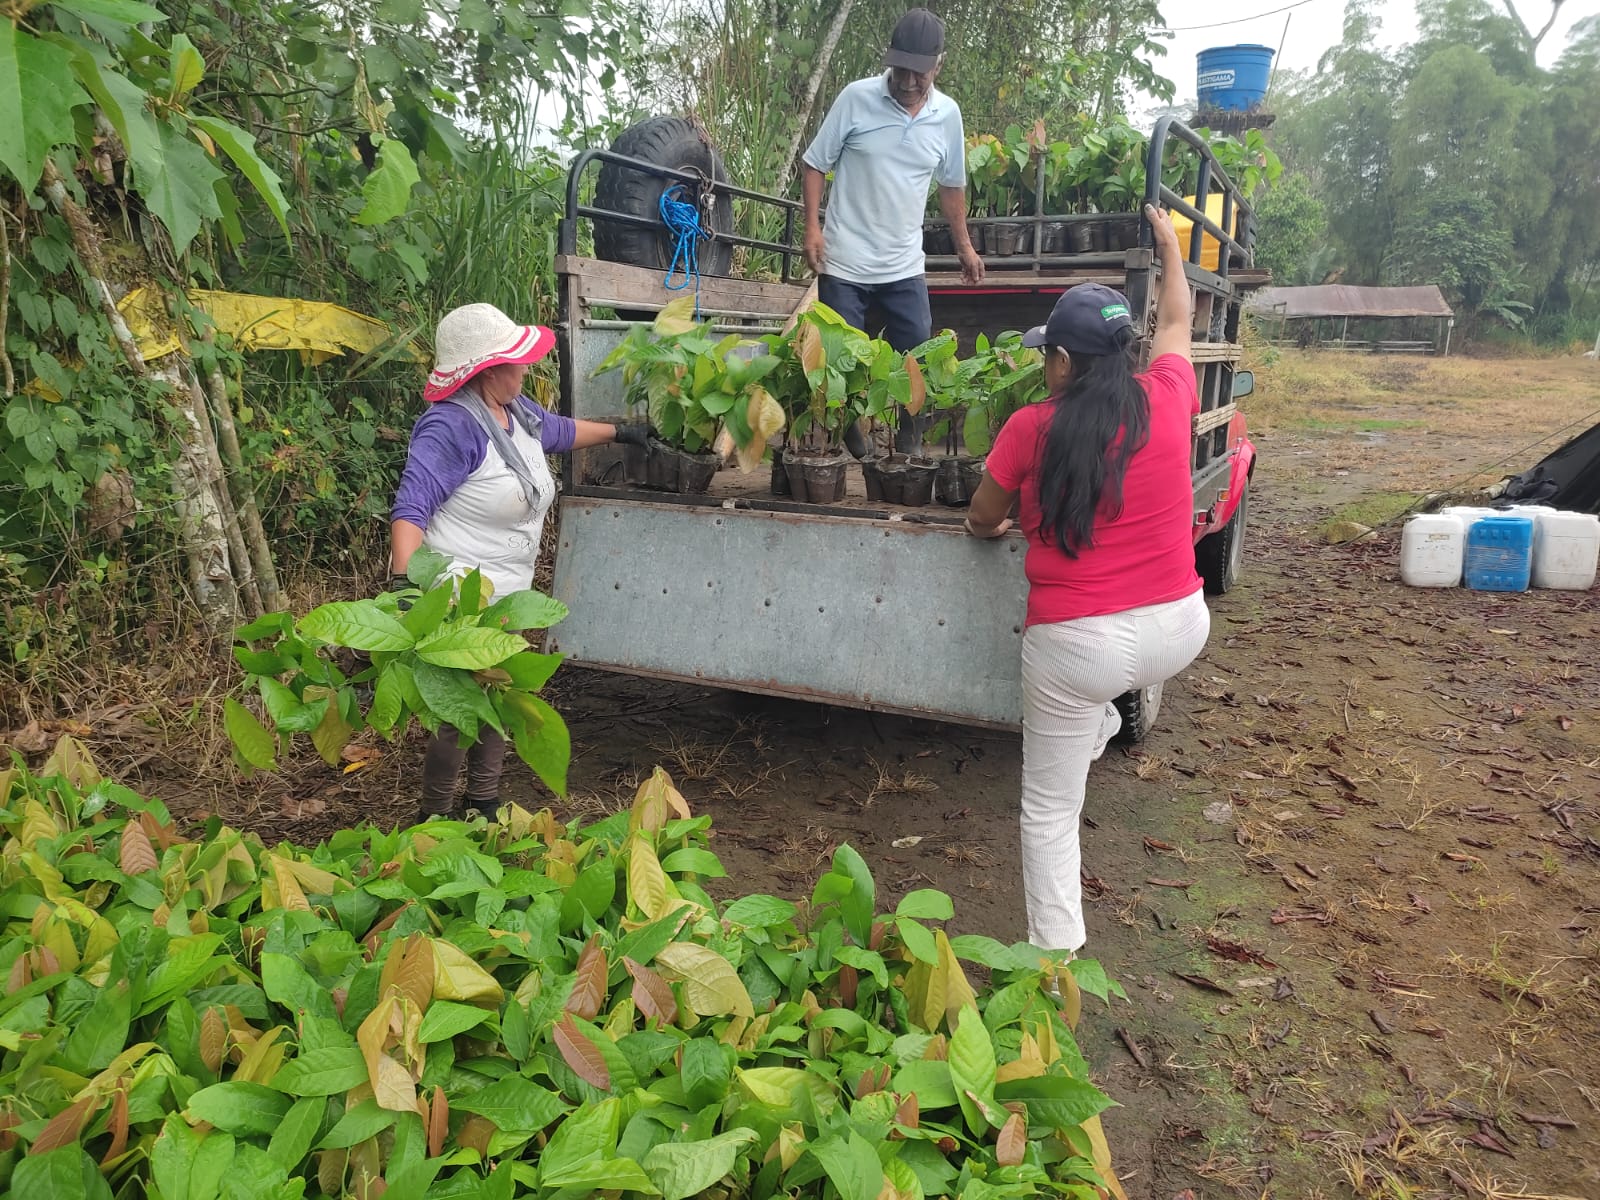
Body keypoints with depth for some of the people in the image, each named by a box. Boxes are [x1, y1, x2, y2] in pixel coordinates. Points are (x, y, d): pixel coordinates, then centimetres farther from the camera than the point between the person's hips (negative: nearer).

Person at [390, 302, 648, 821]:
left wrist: (619, 432, 41)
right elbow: (411, 507, -27)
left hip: (505, 595, 10)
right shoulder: (452, 427, -21)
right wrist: (404, 579, -38)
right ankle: (435, 820, 15)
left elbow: (558, 430, 31)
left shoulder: (515, 410, 9)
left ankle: (483, 805, 34)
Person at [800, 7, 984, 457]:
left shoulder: (948, 115, 2)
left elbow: (952, 185, 16)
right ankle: (846, 447, 21)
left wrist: (965, 246, 20)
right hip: (844, 263, -3)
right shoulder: (856, 98, -8)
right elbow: (814, 163, -1)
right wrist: (813, 226, -12)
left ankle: (909, 449, 20)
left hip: (905, 266, 3)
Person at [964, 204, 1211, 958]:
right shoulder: (1167, 400, -1)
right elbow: (1175, 321, 21)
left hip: (1079, 643, -4)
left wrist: (996, 527, 30)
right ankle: (1099, 726, 41)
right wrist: (1168, 241, 38)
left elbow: (982, 521, 6)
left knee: (1049, 810, 14)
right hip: (1180, 633, 4)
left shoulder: (1031, 429, -9)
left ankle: (1056, 953, 22)